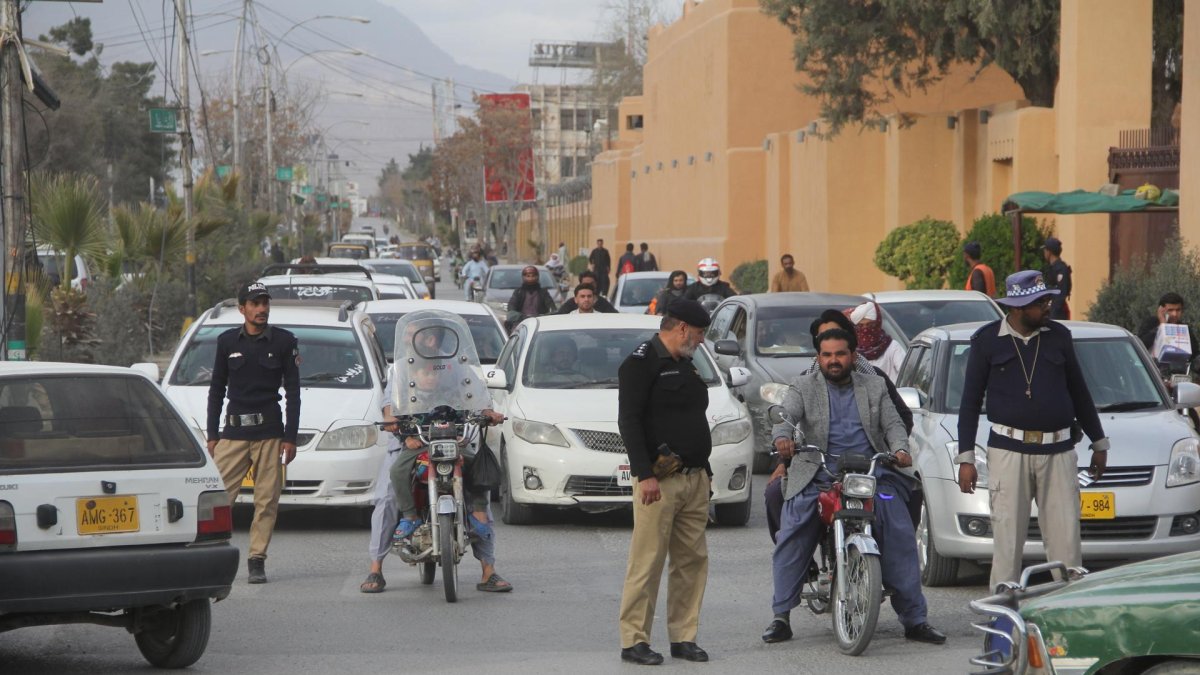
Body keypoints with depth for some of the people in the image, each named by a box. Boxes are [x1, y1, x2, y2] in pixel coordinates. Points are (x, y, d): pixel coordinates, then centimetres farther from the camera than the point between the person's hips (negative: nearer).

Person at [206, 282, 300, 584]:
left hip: (269, 433, -1)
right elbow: (216, 390, 14)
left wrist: (290, 437, 0)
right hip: (233, 432, 1)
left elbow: (293, 392, 6)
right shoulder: (227, 341, 8)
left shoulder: (284, 341, 5)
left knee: (267, 500, -1)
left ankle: (257, 560, 3)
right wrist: (212, 435, 9)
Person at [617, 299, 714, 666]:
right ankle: (634, 640, -5)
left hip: (695, 480, 9)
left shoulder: (685, 366, 20)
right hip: (658, 481, -9)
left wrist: (705, 470, 22)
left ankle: (684, 637, 12)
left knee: (692, 560, 7)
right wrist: (645, 475, -21)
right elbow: (629, 421, -14)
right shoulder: (642, 363, -7)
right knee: (647, 561, -8)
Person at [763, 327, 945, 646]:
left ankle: (915, 619, -9)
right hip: (819, 475, -1)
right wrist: (782, 437, -28)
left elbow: (892, 423, 10)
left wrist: (900, 449, -12)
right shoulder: (804, 388, 12)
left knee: (900, 535, -13)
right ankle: (781, 616, -10)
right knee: (792, 536, -17)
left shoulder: (874, 387, 18)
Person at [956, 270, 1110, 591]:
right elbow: (970, 402, 5)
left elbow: (1079, 392, 20)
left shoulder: (1058, 336, 10)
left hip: (1058, 453, 2)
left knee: (1066, 542, -3)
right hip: (1008, 452, -2)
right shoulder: (987, 341, 3)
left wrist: (1099, 443, 24)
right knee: (1008, 543, -3)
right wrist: (965, 458, -1)